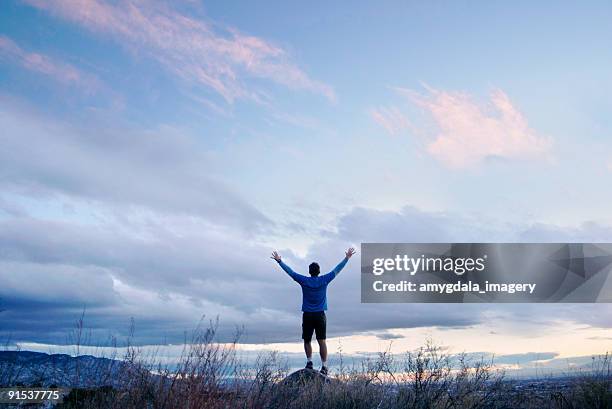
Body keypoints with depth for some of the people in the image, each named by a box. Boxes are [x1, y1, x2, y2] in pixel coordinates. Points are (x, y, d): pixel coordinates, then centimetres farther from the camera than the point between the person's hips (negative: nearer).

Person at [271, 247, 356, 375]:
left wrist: (279, 261, 15)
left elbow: (290, 271, 5)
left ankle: (309, 362, 5)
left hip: (307, 316, 0)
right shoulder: (324, 280, -1)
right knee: (322, 342, 0)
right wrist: (347, 258, 18)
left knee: (307, 341, 14)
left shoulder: (304, 281, -2)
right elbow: (337, 270, 8)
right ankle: (324, 366, -3)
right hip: (320, 315, 0)